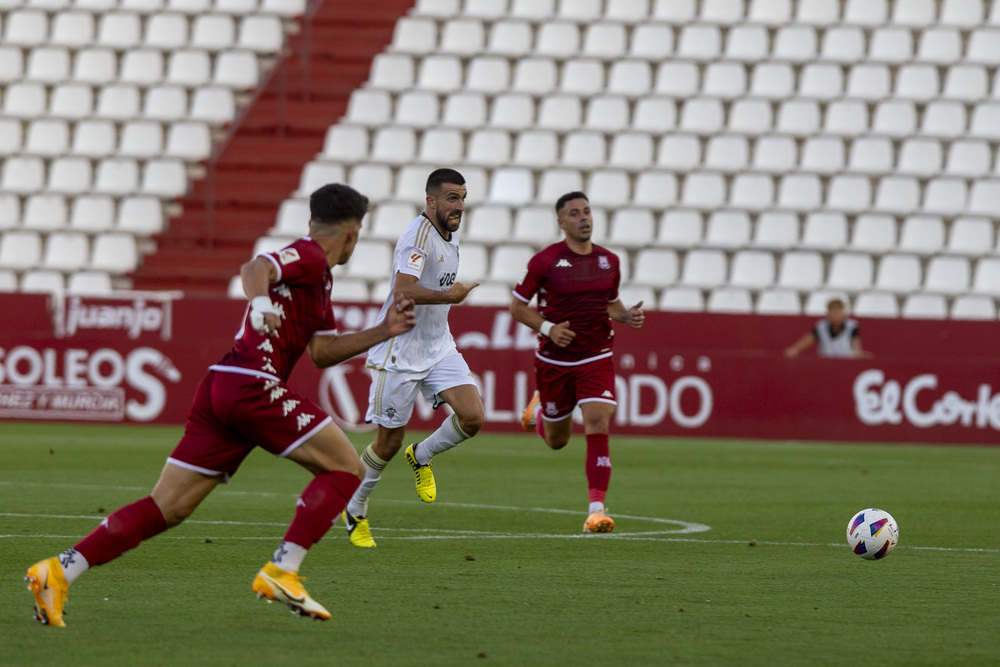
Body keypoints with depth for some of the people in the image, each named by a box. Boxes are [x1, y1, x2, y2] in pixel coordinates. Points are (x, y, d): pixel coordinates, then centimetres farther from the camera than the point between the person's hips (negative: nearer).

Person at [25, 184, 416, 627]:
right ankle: (281, 572, -11)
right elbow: (254, 268, -22)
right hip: (253, 386, -9)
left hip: (220, 388, 9)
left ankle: (58, 572, -4)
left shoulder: (318, 276, 26)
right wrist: (260, 302, -42)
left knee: (167, 508, 4)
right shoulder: (307, 257, -3)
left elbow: (322, 352, 29)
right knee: (345, 466, -2)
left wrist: (383, 331, 26)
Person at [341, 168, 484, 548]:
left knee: (472, 418, -12)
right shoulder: (419, 235, -19)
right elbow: (403, 291, -31)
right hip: (399, 354, -7)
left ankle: (422, 456, 17)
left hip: (439, 347, 7)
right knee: (389, 442, 1)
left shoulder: (450, 235, 10)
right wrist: (450, 296, -22)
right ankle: (355, 511, 23)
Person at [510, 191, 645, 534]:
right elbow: (517, 306, -2)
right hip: (554, 361, -1)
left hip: (597, 359, 1)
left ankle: (596, 510, -18)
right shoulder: (544, 261, -9)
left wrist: (627, 316, -3)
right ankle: (538, 410, 51)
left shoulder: (608, 261, 3)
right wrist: (548, 328, -17)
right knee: (557, 440, 13)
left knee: (598, 426, -18)